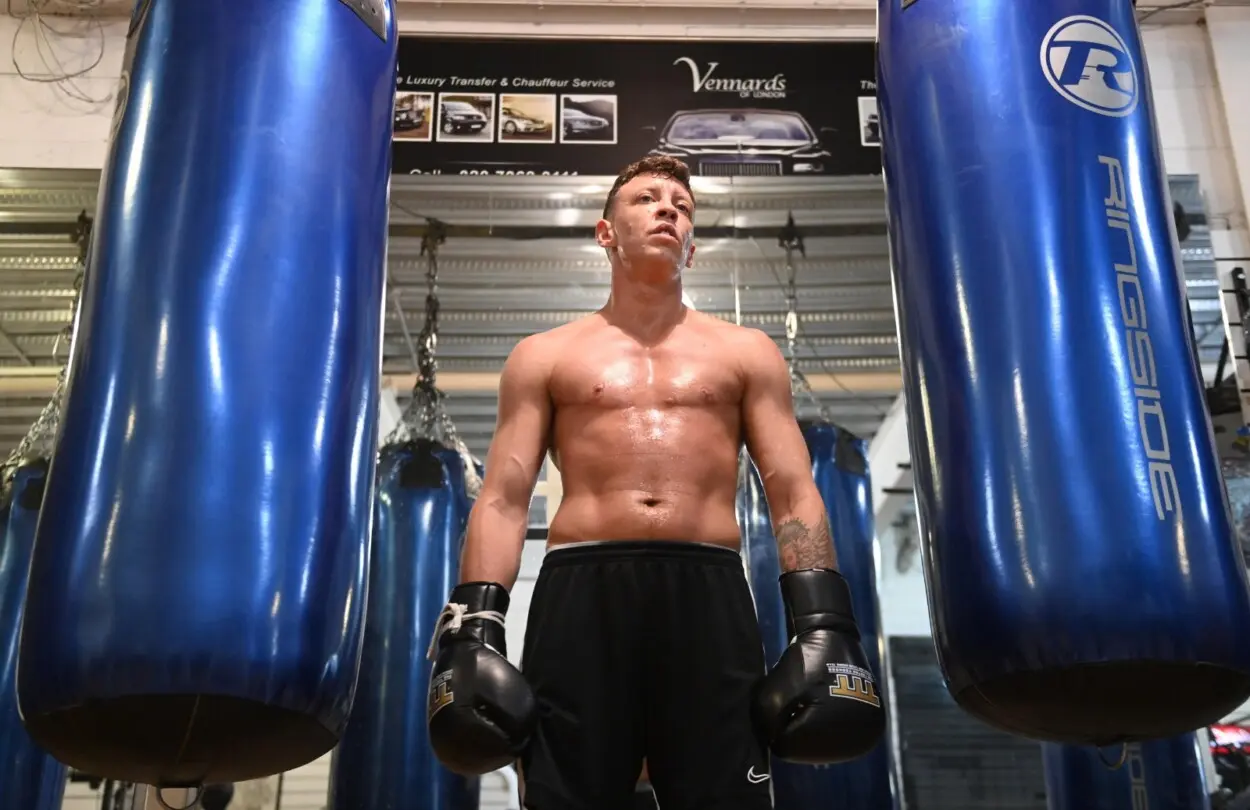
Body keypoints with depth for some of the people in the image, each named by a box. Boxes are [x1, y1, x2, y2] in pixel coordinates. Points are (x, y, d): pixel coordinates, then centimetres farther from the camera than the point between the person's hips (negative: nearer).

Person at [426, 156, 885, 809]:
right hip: (580, 595, 0)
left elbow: (793, 493, 10)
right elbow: (503, 498, 9)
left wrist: (822, 624, -3)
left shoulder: (747, 353, 18)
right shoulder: (545, 357, 17)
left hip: (708, 594, 1)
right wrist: (473, 629, -4)